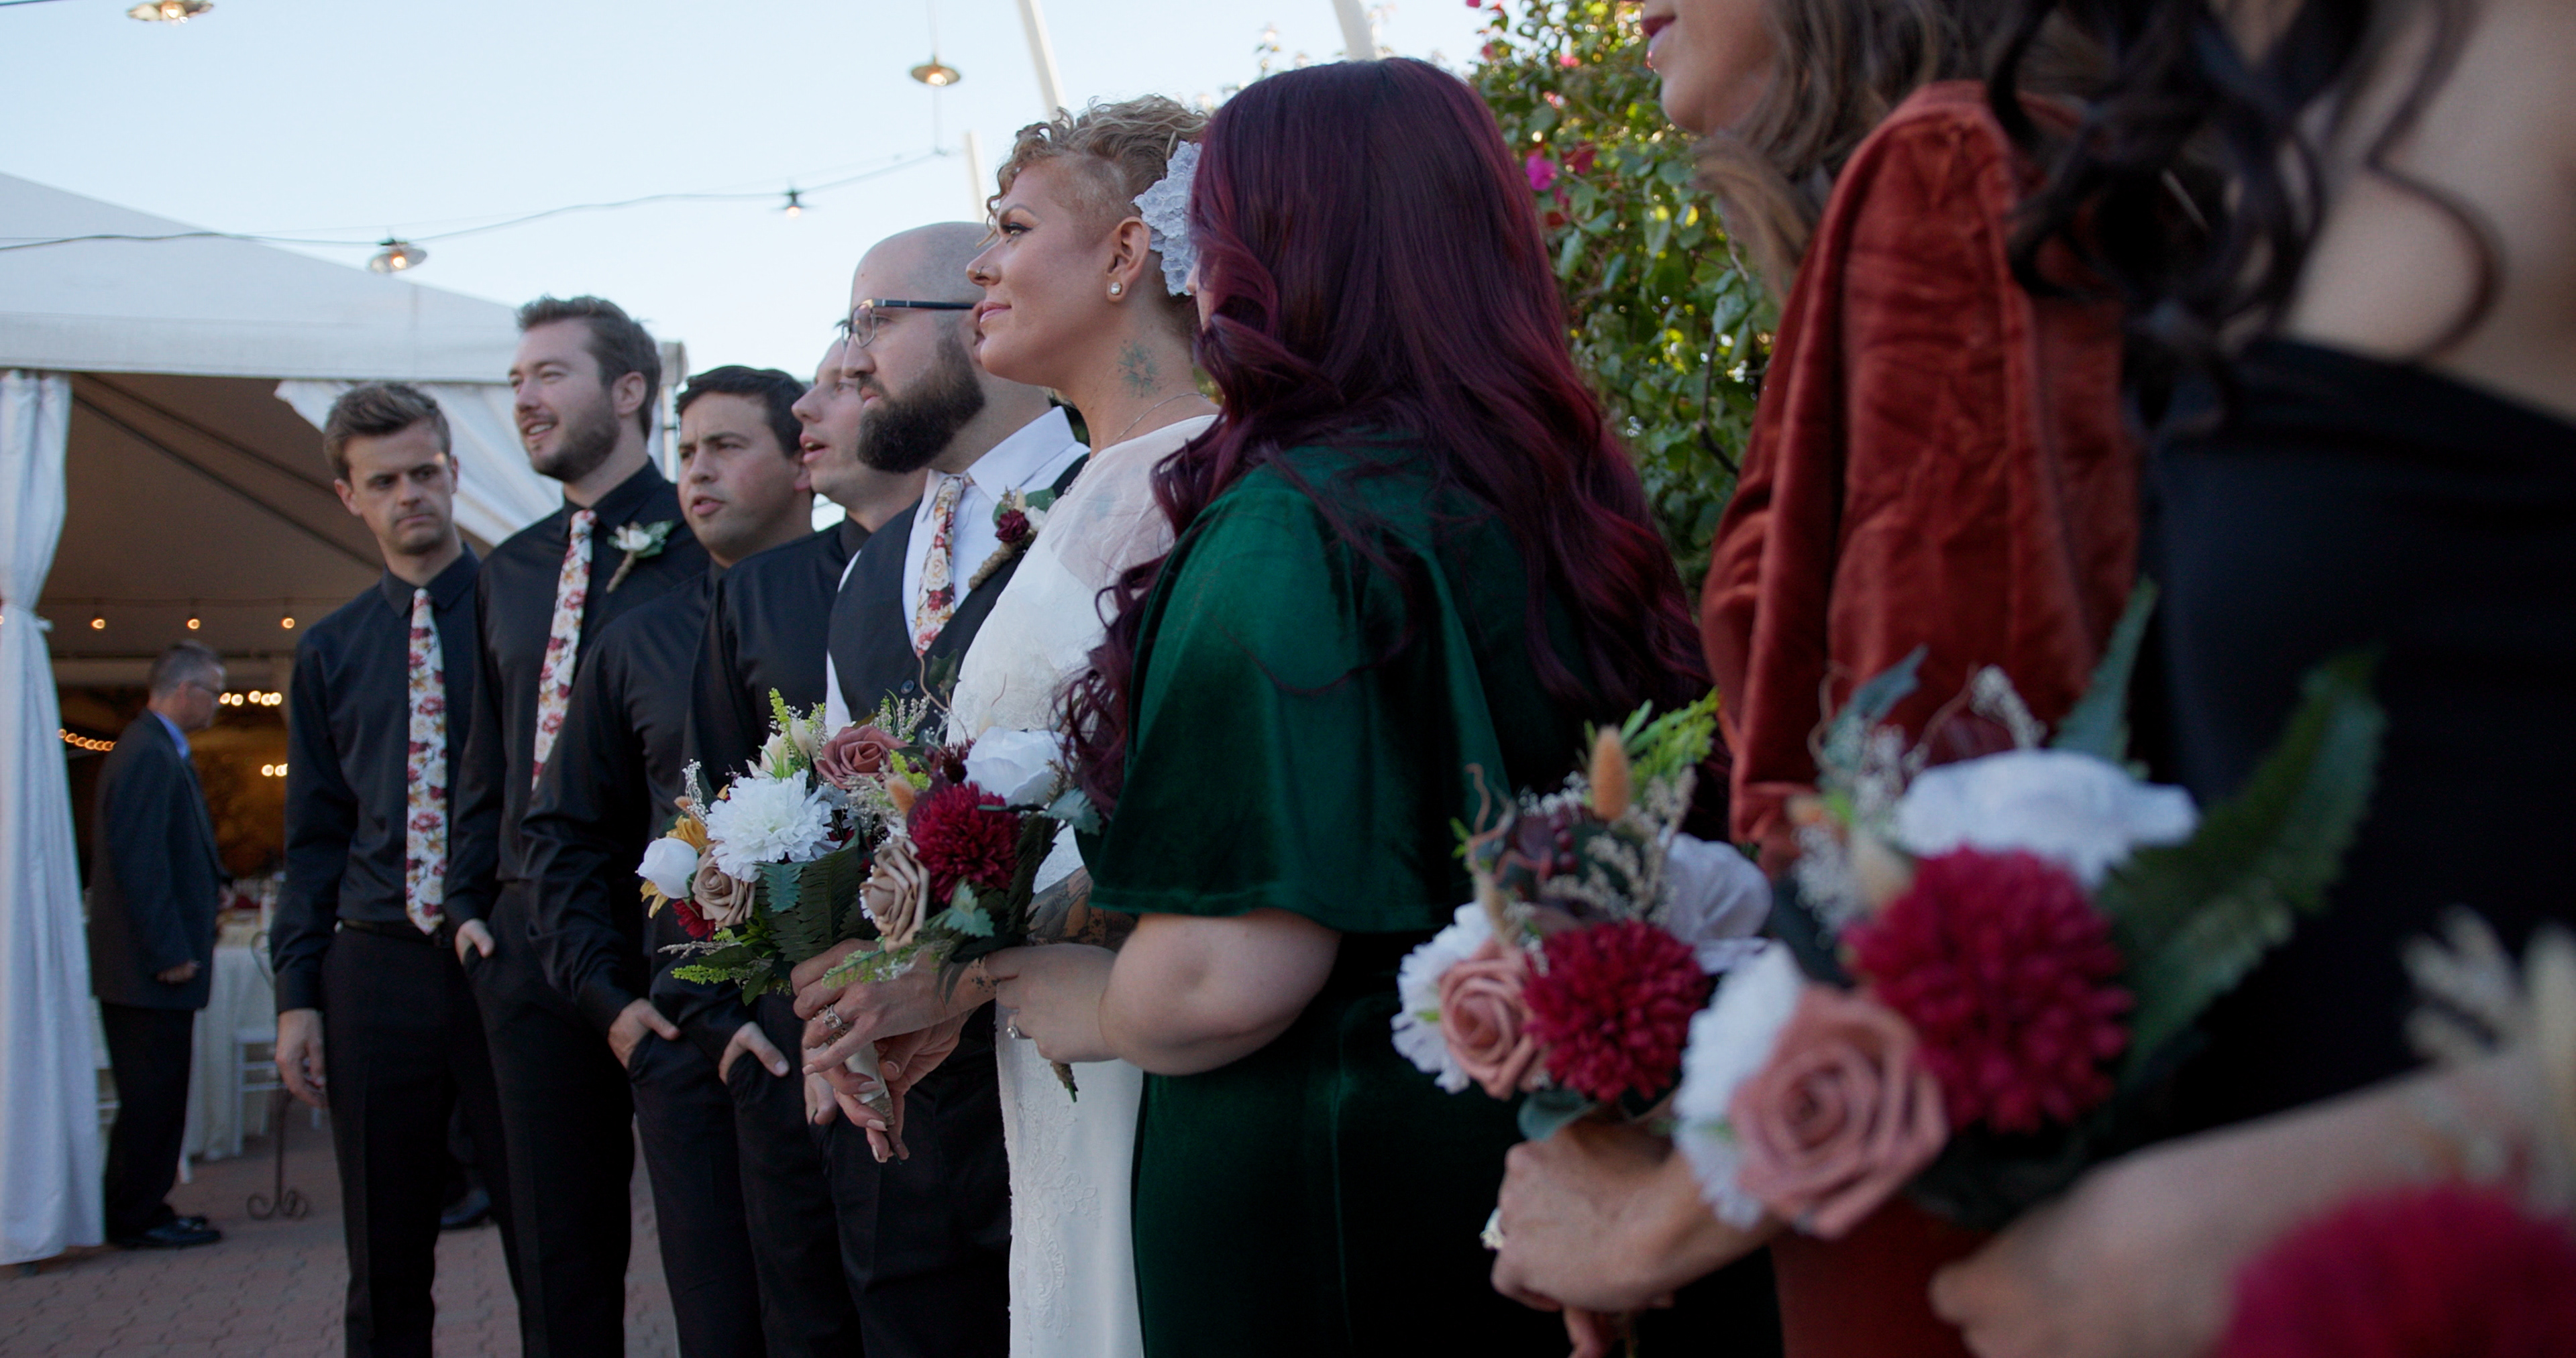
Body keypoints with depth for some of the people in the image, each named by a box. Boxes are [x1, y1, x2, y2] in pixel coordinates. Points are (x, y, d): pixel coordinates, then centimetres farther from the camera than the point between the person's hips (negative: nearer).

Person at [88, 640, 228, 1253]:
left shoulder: (158, 750, 17)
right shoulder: (149, 755, -16)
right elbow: (139, 861, -22)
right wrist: (169, 953, -21)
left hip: (153, 964, 10)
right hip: (150, 969, -10)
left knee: (157, 1097, 14)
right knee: (152, 1096, -4)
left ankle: (141, 1211, 20)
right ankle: (136, 1219, 3)